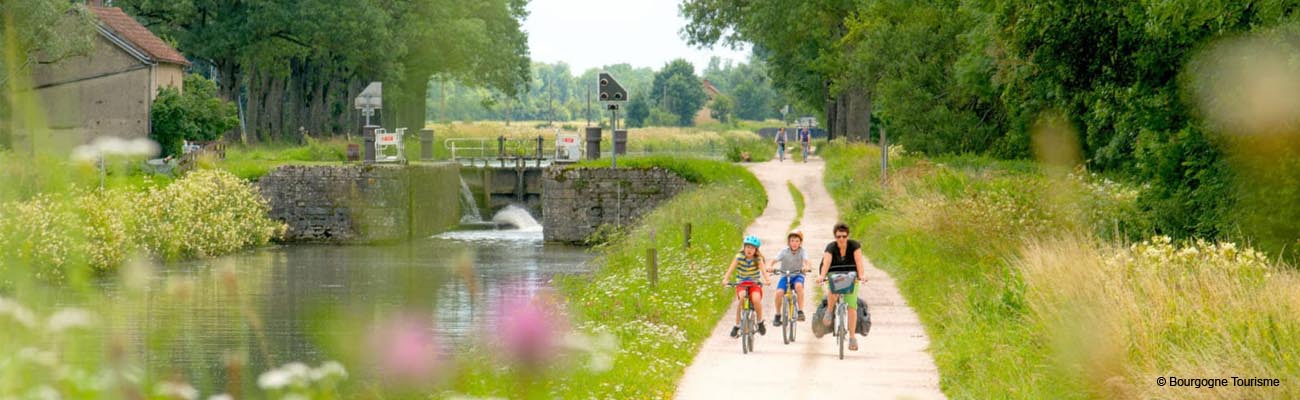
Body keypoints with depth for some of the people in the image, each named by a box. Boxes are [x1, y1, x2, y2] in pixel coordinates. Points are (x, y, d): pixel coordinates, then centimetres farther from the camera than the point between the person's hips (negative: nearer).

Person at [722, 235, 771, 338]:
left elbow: (763, 269, -21)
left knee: (756, 299, -28)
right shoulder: (739, 257, -8)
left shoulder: (758, 259, -7)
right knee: (742, 298, -30)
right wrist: (725, 279, -36)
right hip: (741, 284, 0)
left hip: (755, 284, 0)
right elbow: (731, 268, -18)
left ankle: (760, 322, -2)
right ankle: (737, 325, -18)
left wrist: (766, 279, -42)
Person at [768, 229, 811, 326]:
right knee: (779, 292, -24)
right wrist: (770, 266, -39)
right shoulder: (784, 251, -5)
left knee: (798, 285, -36)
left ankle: (800, 311, -28)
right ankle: (777, 315, 0)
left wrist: (807, 267, -47)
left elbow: (807, 261, -23)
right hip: (785, 275, 1)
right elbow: (774, 260, -17)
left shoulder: (802, 252, -6)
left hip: (797, 275, -1)